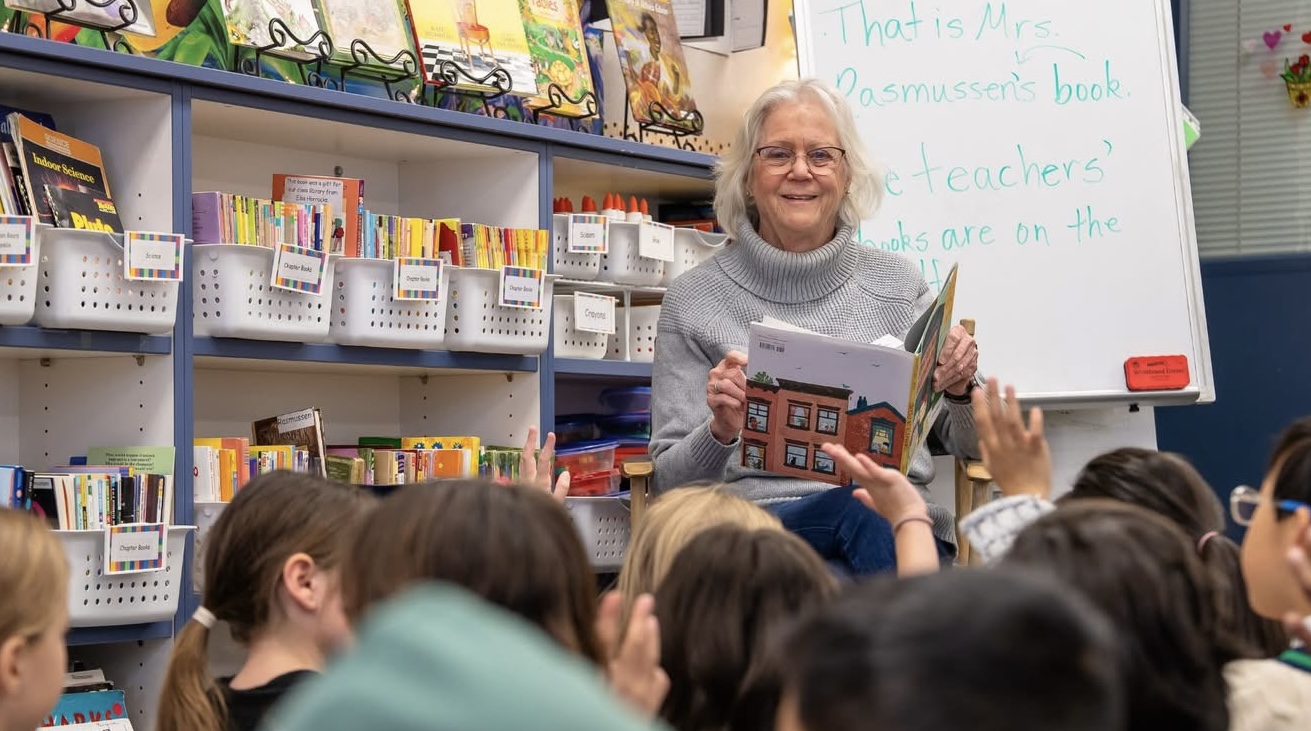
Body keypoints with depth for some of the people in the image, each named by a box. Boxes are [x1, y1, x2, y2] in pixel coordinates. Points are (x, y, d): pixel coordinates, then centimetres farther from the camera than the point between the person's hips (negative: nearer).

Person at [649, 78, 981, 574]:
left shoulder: (899, 284, 15)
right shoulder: (693, 300, 8)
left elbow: (968, 445, 18)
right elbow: (671, 479, 7)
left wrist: (961, 390, -5)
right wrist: (720, 431, -15)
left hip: (904, 524, 2)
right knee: (862, 505, -35)